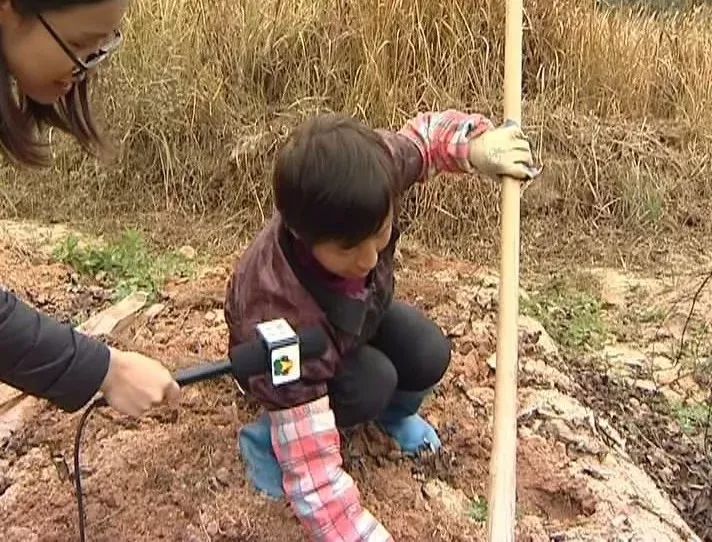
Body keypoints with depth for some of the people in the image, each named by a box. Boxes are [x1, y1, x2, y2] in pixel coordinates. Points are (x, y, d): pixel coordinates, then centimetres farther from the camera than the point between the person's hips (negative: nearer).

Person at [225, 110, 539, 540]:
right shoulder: (281, 314, -48)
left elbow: (426, 134, -14)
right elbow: (314, 476, -48)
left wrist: (478, 145, -35)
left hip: (357, 312, 5)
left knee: (429, 356, -17)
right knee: (371, 383, -30)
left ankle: (395, 412, 18)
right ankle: (268, 437, -2)